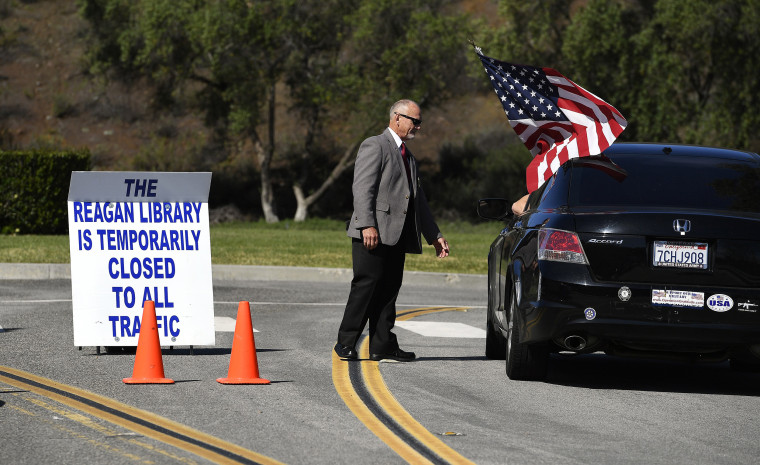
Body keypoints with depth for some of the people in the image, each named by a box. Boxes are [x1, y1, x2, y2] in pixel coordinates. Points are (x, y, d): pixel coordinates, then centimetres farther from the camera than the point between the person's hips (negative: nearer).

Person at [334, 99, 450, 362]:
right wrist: (367, 225, -23)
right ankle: (346, 343, -7)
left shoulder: (407, 156, 26)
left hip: (397, 236, 8)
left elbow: (418, 199, 30)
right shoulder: (374, 146, -2)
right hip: (374, 233, -8)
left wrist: (434, 236, 26)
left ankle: (382, 346, 5)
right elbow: (362, 188, -13)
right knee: (366, 285, -11)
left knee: (389, 290, 5)